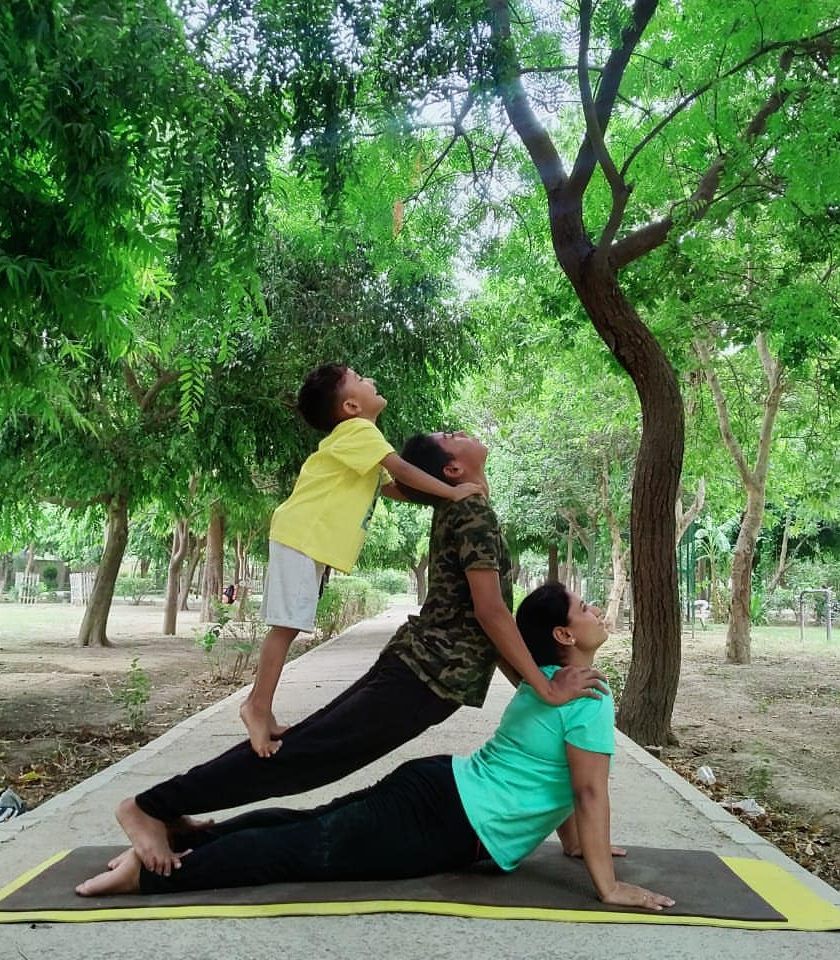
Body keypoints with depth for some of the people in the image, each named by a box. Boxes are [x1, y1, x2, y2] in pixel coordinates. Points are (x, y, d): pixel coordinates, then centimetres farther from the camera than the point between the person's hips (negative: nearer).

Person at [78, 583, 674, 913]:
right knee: (304, 849, -7)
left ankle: (177, 833, 13)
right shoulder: (587, 700, -16)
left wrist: (575, 842, 27)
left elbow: (553, 774, 24)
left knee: (304, 827, 12)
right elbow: (590, 793, -17)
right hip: (446, 827, -8)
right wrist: (608, 886, -11)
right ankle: (150, 870, -6)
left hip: (438, 789, 8)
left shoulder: (546, 682, 15)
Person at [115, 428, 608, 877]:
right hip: (430, 676, -9)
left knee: (309, 740, 12)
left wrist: (530, 680, 18)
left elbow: (477, 618, 20)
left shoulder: (458, 509, 18)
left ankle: (167, 808, 18)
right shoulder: (473, 510, -14)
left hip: (418, 663, 10)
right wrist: (547, 688, -16)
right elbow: (490, 611, -21)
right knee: (312, 751, -7)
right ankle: (151, 807, -1)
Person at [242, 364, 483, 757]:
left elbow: (390, 487, 17)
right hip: (301, 535, -10)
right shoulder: (358, 431, -12)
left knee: (289, 625, 11)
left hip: (308, 538, 10)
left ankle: (259, 706, 16)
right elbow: (403, 471, -21)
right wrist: (452, 492, -17)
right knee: (287, 624, -10)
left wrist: (437, 500, 9)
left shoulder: (358, 440, 19)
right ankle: (258, 707, -6)